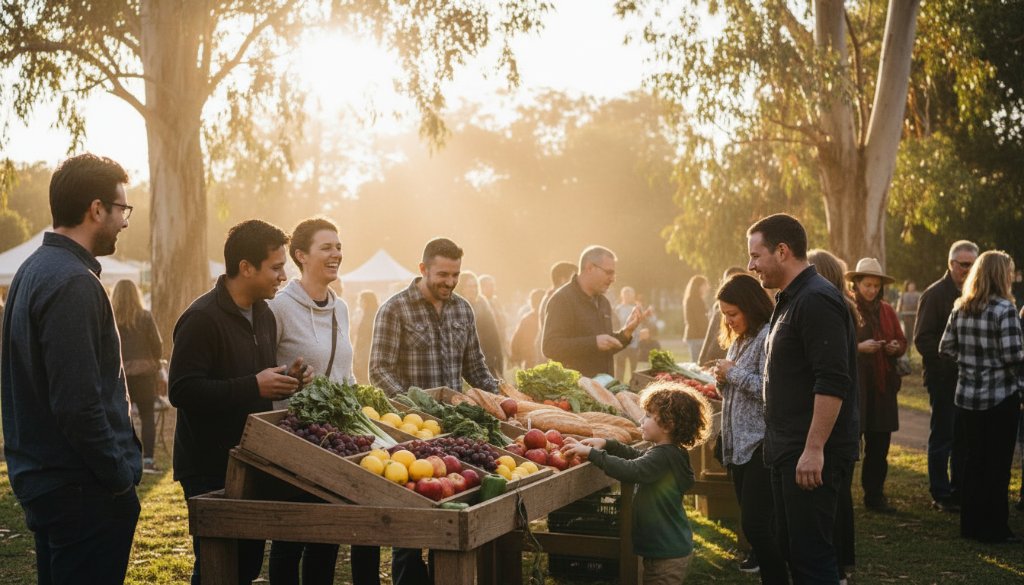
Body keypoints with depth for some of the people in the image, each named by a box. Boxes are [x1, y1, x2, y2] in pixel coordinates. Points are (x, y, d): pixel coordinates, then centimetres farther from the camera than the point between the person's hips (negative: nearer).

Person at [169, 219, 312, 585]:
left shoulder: (264, 316, 13)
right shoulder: (202, 318, -16)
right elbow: (182, 391, -24)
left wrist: (286, 380, 3)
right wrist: (254, 387, -26)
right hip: (210, 468, -8)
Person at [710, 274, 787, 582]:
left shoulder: (769, 336, -14)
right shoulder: (738, 339, 16)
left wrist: (733, 373, -14)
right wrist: (722, 379, 3)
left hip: (762, 443, -9)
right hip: (738, 442, 9)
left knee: (754, 523, -11)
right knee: (752, 521, 12)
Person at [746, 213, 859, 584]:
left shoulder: (816, 300, -16)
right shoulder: (791, 300, 16)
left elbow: (833, 383, -23)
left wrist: (814, 449, -25)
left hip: (811, 455, -10)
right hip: (788, 451, 10)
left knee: (810, 553, -7)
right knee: (791, 549, 14)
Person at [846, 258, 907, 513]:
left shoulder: (887, 311, 14)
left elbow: (902, 341, 19)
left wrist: (896, 347, -2)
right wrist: (859, 347, -20)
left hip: (882, 386, 5)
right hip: (853, 384, -5)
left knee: (879, 444, 7)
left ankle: (875, 495, 15)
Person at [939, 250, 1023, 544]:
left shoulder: (960, 308, 4)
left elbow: (946, 348, 6)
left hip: (968, 396, 6)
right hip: (1000, 397, -6)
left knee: (973, 461, 15)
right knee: (998, 464, 4)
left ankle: (971, 524, 21)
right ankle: (994, 528, 9)